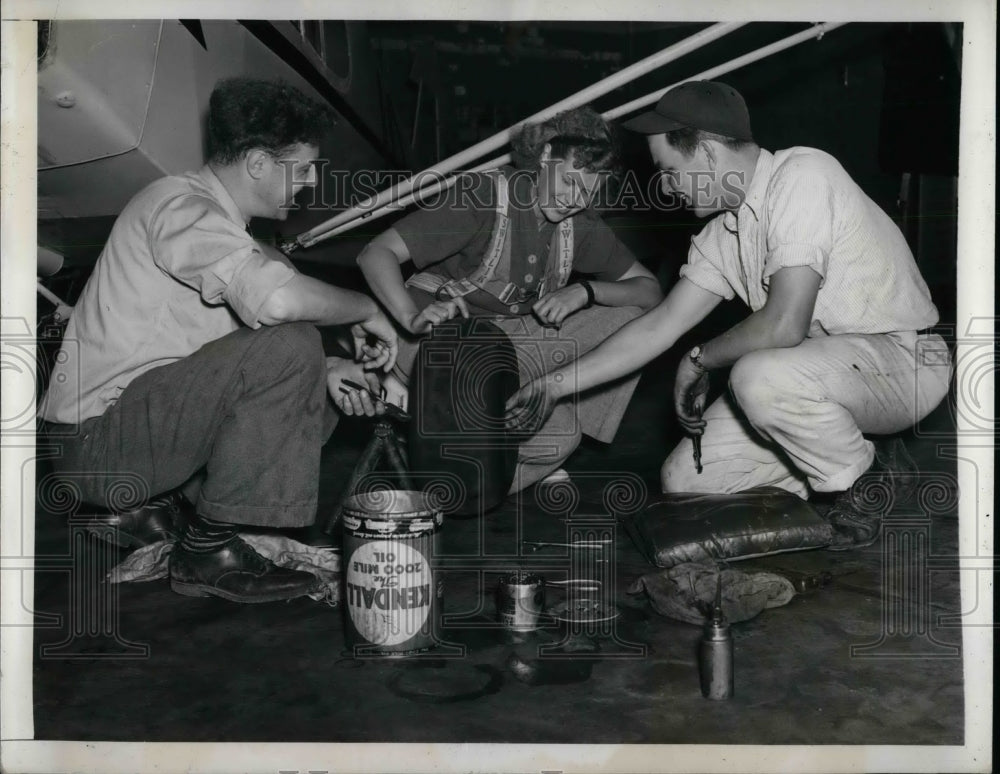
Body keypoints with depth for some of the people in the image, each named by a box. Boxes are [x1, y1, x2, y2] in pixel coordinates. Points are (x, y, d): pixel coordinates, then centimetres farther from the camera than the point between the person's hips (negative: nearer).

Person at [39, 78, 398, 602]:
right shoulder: (181, 206, -17)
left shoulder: (218, 221, 16)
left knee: (313, 399, 12)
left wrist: (325, 370, -1)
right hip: (97, 442, -10)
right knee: (289, 345, -24)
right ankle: (209, 550, -14)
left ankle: (146, 503, 11)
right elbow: (277, 298, -36)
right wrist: (366, 309, -18)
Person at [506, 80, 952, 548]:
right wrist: (555, 386, 7)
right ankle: (851, 460, 10)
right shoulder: (722, 235, 5)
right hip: (820, 367, 8)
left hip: (903, 357, -7)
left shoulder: (802, 174, -21)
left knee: (759, 378, -37)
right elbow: (659, 327, 9)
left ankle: (861, 488, -8)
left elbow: (784, 325, -30)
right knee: (685, 479, -2)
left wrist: (700, 359, -11)